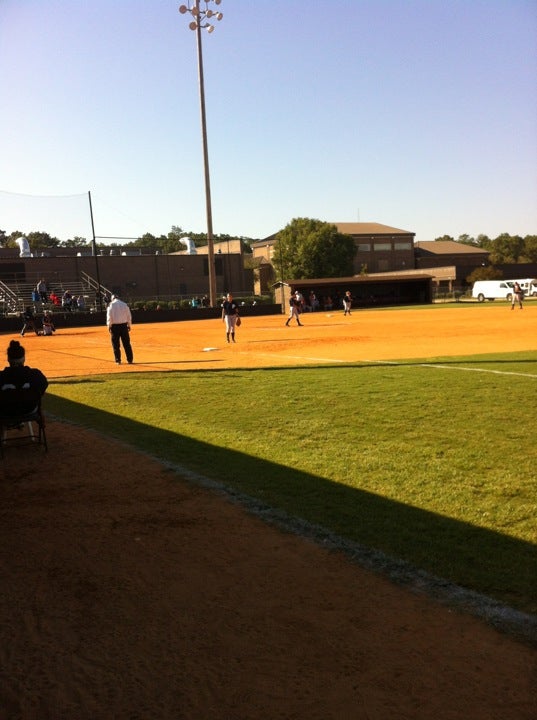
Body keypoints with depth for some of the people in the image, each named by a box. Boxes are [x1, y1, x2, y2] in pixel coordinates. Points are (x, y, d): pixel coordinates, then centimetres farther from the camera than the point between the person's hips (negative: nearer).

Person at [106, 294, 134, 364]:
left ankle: (118, 360, 3)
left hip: (115, 325, -3)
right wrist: (129, 325, 14)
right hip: (124, 325, 3)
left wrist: (109, 325, -2)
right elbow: (129, 316, 7)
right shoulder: (125, 304, 6)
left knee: (115, 344, 5)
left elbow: (109, 316, -8)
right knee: (127, 343, 7)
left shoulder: (111, 305, -3)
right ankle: (130, 360, 6)